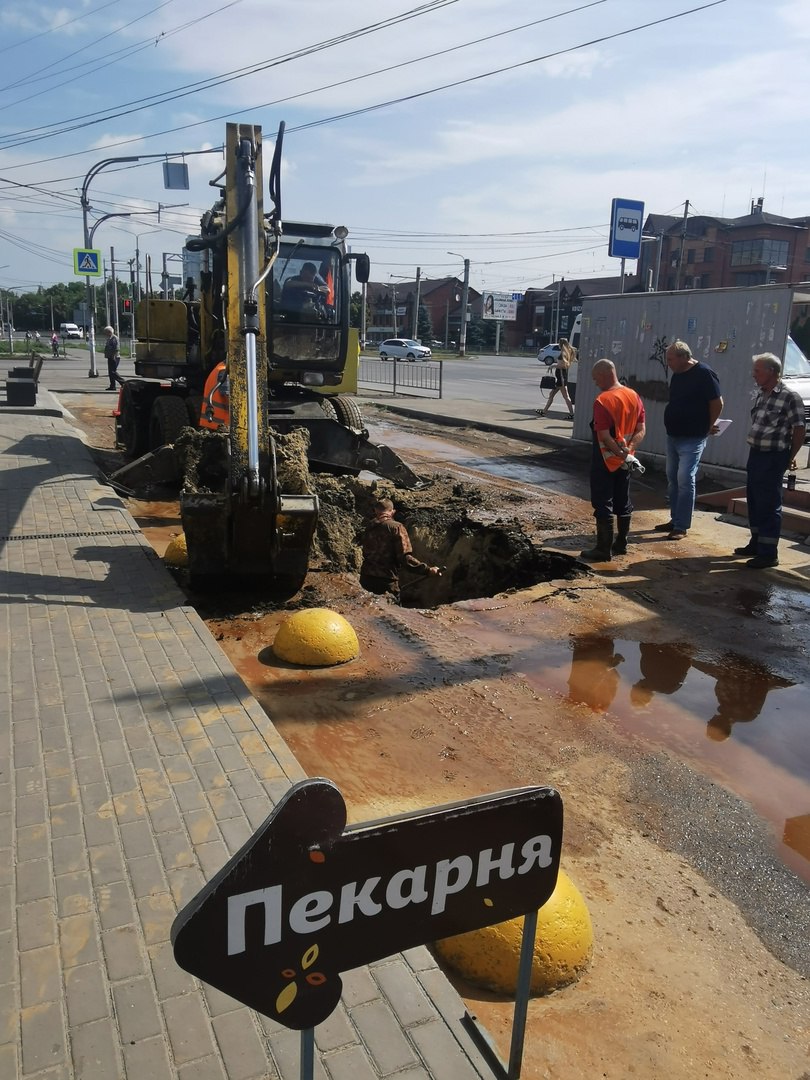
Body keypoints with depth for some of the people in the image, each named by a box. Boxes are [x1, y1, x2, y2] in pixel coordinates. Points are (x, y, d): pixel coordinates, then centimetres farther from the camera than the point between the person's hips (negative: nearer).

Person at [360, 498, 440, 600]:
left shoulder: (369, 527, 8)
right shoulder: (396, 527, -8)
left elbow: (366, 553, 13)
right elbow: (405, 558, -18)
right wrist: (427, 569, -19)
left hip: (366, 579, 5)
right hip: (386, 580, -5)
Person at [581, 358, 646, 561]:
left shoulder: (603, 400, -19)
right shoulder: (634, 396, 5)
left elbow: (604, 436, -23)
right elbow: (641, 430, 3)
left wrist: (622, 455, -15)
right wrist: (628, 450, -7)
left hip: (605, 460, -7)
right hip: (625, 460, 7)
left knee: (603, 504, -1)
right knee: (623, 502, 15)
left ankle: (603, 549, 3)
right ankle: (621, 544, 24)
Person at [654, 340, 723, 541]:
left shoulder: (704, 374, -15)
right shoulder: (677, 375, 9)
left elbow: (717, 403, -13)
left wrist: (708, 427, -3)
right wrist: (671, 426, 11)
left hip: (692, 439, -8)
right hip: (673, 436, 9)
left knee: (685, 481, -9)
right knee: (672, 479, 13)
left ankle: (682, 526, -4)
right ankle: (675, 519, 23)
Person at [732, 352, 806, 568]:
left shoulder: (790, 397, -14)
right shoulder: (760, 394, 10)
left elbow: (799, 429, -11)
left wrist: (790, 458, -5)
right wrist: (754, 450, 14)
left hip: (773, 458, -8)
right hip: (755, 454, 8)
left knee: (769, 505, -4)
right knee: (753, 501, 16)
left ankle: (768, 553, 2)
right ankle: (756, 544, 30)